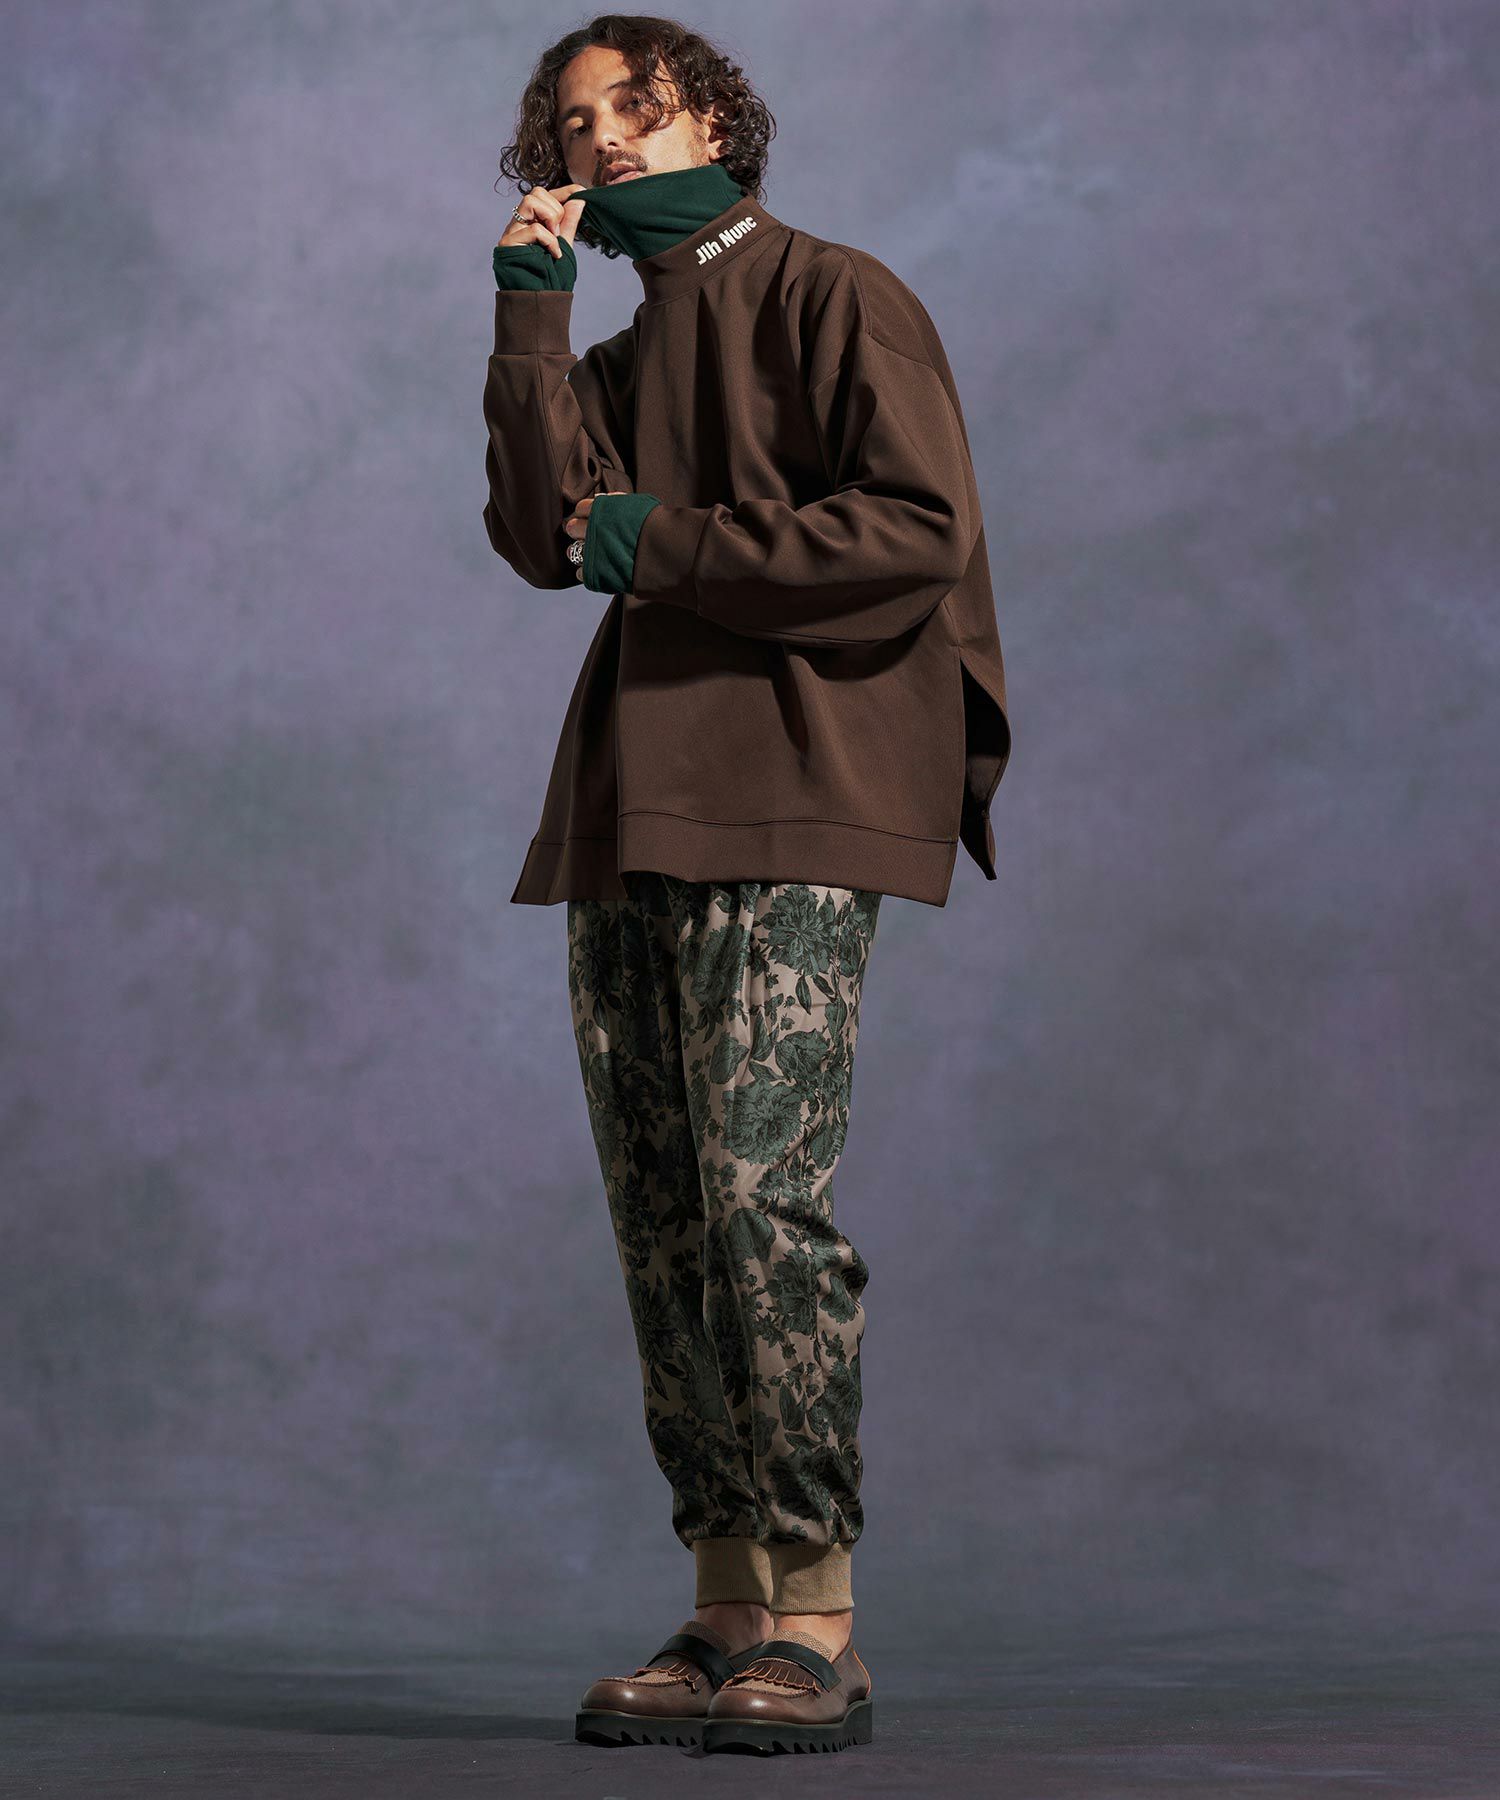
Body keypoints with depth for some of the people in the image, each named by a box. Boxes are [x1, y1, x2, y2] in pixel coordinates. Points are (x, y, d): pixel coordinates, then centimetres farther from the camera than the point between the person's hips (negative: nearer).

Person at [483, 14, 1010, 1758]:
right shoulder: (612, 361, 24)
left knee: (762, 1190, -16)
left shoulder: (834, 297, 4)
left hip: (795, 795, -7)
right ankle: (723, 1611, 9)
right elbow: (542, 539, 6)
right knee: (660, 1218, 3)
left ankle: (816, 1627, -12)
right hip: (632, 812, 7)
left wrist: (669, 548, -7)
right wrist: (527, 315, 4)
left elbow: (917, 528, -9)